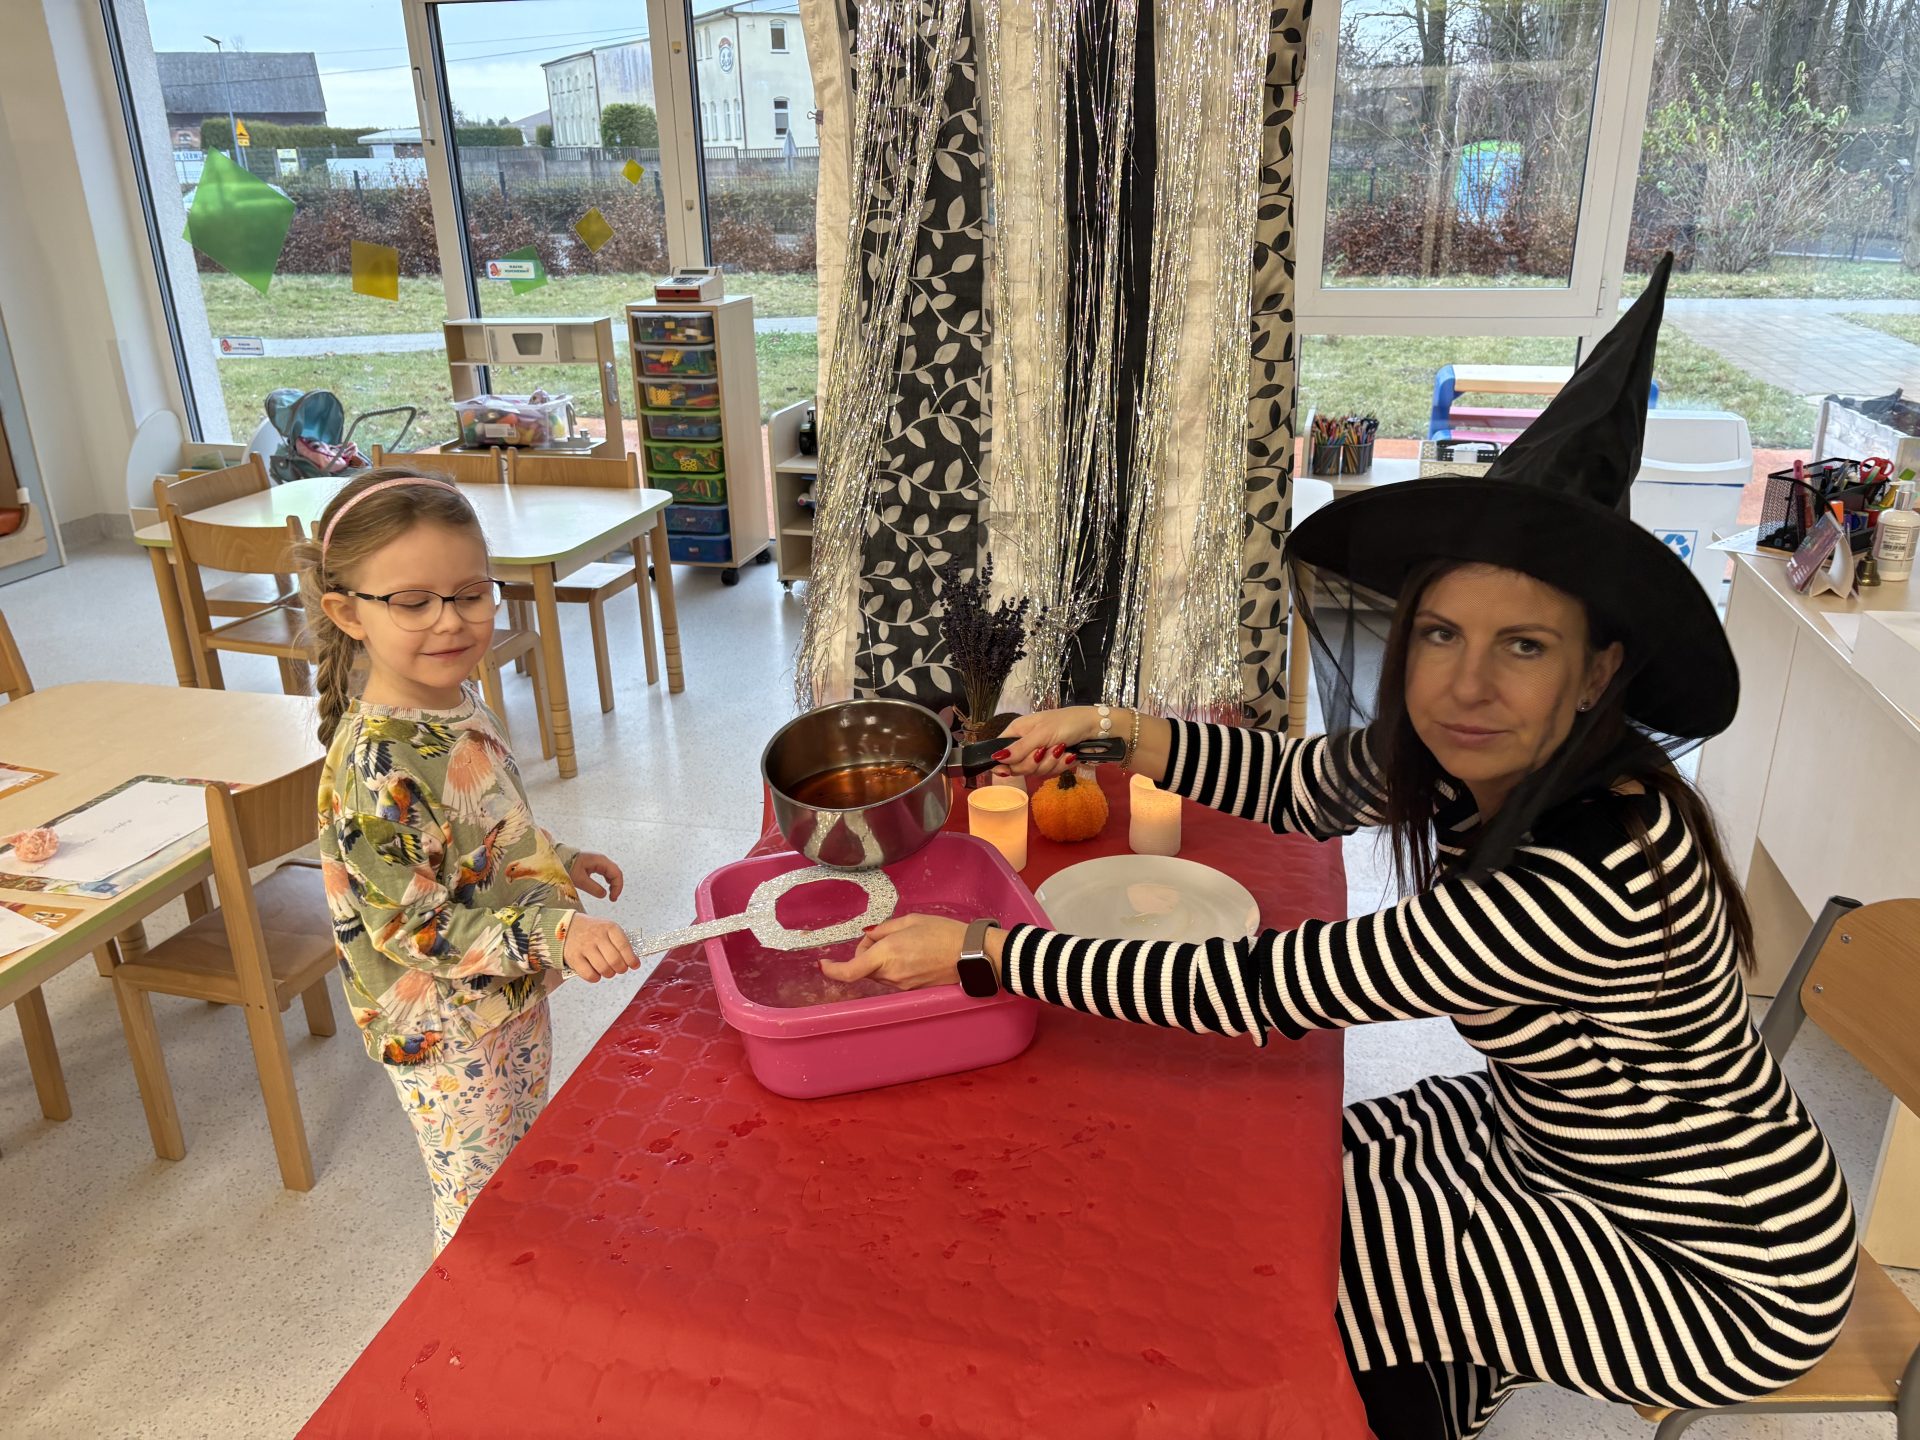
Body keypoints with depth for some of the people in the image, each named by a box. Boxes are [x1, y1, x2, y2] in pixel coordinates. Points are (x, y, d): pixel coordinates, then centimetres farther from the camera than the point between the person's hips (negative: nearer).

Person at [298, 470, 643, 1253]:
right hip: (444, 1038, -9)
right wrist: (555, 933, -36)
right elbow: (416, 929, -28)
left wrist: (559, 863, 14)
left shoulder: (457, 702, -4)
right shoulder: (377, 767, -31)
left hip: (513, 999, 9)